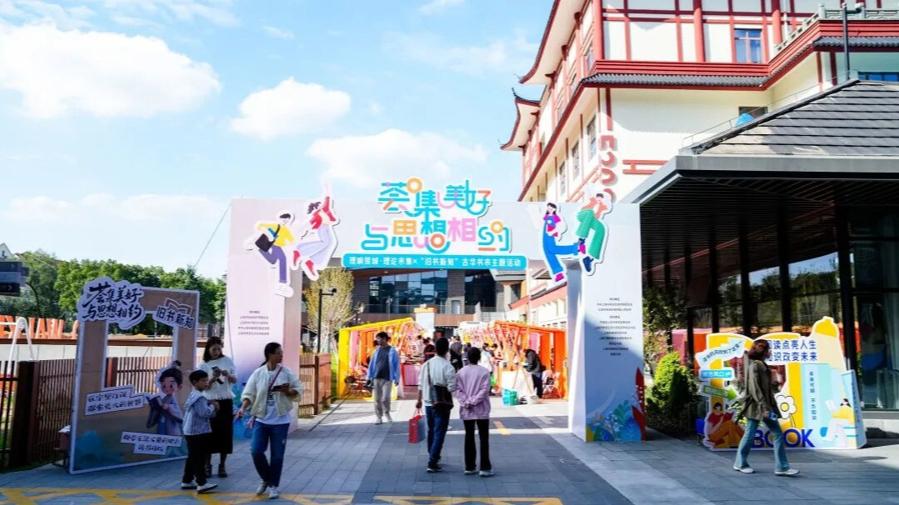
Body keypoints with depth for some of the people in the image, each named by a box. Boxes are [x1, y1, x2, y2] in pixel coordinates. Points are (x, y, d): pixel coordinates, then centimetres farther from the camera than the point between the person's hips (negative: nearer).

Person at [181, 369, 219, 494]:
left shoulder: (193, 395, 17)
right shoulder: (199, 397, -18)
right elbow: (205, 413, -27)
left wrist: (210, 405, 7)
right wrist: (213, 406, -10)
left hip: (191, 432, 11)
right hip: (198, 433, -11)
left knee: (192, 458, 17)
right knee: (199, 458, -9)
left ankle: (187, 481, 24)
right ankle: (201, 484, -9)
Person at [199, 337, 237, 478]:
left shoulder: (227, 361, 3)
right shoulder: (204, 365, -3)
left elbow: (235, 380, 2)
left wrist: (228, 375, -19)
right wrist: (213, 378, -26)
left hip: (226, 401, 2)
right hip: (210, 402, -2)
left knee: (225, 433, 3)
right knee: (210, 433, -1)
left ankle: (222, 465, 12)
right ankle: (207, 465, 12)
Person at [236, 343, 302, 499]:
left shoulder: (286, 372, -3)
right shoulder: (258, 373, -3)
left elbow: (297, 392, 1)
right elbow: (249, 394, -3)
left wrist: (287, 391, -19)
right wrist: (243, 408, -19)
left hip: (280, 420, 0)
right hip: (261, 419, 1)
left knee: (277, 455, 4)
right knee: (256, 451, -5)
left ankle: (273, 485, 22)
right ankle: (265, 479, 21)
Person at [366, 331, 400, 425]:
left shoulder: (392, 351, -2)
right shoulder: (377, 350, 8)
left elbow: (397, 365, -2)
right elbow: (372, 364, 10)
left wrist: (396, 379, -5)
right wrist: (369, 377, 5)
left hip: (387, 379, -4)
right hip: (376, 378, 4)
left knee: (385, 398, -8)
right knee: (377, 399, 4)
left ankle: (387, 413, 18)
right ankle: (378, 417, 15)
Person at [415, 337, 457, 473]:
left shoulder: (427, 364, 1)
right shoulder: (448, 367, -17)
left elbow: (421, 384, 8)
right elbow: (452, 388, -17)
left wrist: (419, 400, 18)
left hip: (428, 402, 6)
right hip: (442, 404, -6)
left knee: (431, 431, 20)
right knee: (439, 433, 0)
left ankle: (433, 458, 34)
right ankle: (432, 463, -3)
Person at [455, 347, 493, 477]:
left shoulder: (461, 372, 3)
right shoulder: (484, 371, -6)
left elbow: (458, 390, -4)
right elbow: (484, 390, -14)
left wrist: (465, 402, -9)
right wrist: (473, 402, -13)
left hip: (466, 411, 3)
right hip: (482, 410, -3)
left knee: (469, 438, 10)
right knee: (484, 439, 3)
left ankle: (469, 467, 13)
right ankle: (485, 468, 1)